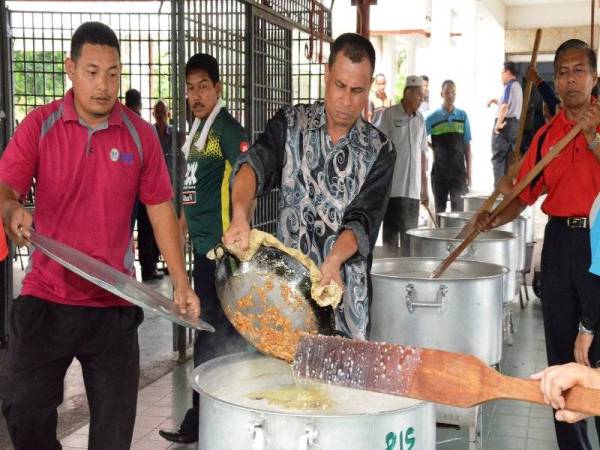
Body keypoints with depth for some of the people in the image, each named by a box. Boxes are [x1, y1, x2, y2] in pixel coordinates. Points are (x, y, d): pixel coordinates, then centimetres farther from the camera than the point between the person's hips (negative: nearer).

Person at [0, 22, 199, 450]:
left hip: (114, 304, 1)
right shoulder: (40, 125, -1)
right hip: (45, 298, 0)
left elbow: (160, 209, 5)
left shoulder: (139, 134, 1)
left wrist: (181, 283, 1)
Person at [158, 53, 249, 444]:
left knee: (210, 330, -3)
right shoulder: (199, 128, 15)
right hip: (203, 241, 9)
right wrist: (187, 217, 24)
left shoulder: (228, 128, -11)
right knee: (225, 326, 15)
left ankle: (201, 420, 6)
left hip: (220, 245, -9)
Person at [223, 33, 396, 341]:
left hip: (344, 290, 0)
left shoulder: (379, 151, 2)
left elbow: (364, 219, -7)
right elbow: (254, 166, -14)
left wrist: (334, 260, -27)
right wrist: (240, 217, -34)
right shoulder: (290, 124, 3)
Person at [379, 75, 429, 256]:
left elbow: (422, 153, 16)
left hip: (413, 189, 5)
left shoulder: (420, 119, 13)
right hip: (393, 187, -5)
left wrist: (425, 187, 14)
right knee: (391, 233, 0)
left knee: (410, 235, 8)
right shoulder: (390, 114, -3)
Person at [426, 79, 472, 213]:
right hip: (439, 171, 0)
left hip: (458, 171, 0)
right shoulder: (433, 118, 1)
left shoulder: (462, 116, 4)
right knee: (439, 209, 10)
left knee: (458, 209, -5)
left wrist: (469, 172, 3)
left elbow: (467, 146, 5)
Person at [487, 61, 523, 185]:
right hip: (515, 122, 9)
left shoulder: (509, 86, -12)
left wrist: (498, 123, -22)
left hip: (505, 123, -9)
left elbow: (504, 106, -22)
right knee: (510, 156, 11)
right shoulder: (517, 86, 18)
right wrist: (495, 100, 19)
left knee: (498, 156, -6)